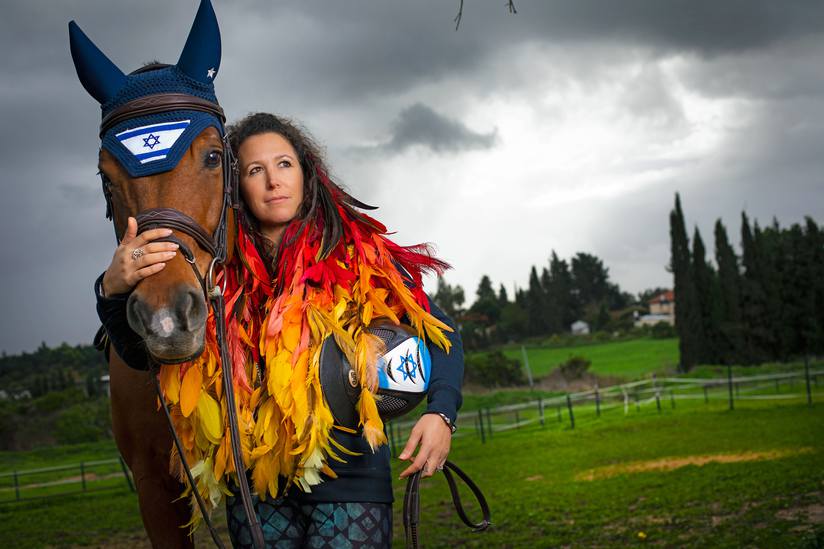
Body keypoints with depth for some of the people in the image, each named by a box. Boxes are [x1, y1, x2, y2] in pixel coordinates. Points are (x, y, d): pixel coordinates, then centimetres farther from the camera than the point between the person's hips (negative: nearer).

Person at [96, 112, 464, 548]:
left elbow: (437, 329, 1)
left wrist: (440, 411, -17)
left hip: (349, 478, -2)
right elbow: (142, 353, -5)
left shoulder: (355, 253, -3)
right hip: (255, 484, 2)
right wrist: (113, 291, -25)